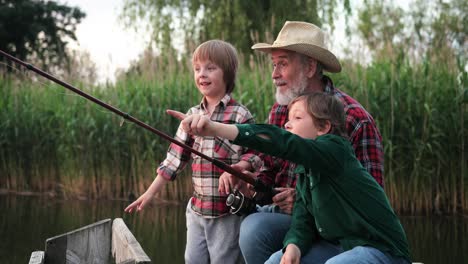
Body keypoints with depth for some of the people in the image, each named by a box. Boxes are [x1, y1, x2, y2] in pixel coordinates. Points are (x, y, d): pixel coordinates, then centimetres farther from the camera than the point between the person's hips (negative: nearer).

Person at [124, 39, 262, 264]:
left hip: (228, 210, -5)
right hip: (197, 208, 6)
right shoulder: (193, 115, 8)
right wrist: (150, 193, 10)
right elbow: (175, 158, 11)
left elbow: (256, 153, -8)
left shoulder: (239, 115, -8)